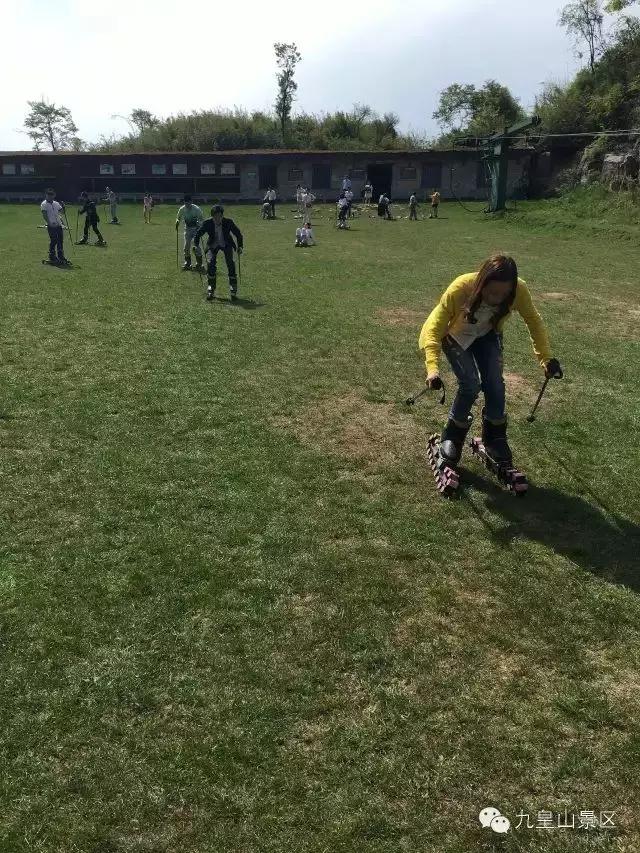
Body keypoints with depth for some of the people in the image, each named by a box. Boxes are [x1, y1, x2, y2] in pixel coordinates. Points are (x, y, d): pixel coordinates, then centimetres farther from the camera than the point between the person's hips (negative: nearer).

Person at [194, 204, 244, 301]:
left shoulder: (228, 222, -22)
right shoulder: (207, 223, -21)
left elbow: (238, 234, -9)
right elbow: (198, 234, -7)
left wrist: (240, 246, -16)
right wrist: (196, 246, -16)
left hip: (226, 244, 0)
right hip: (213, 245, 0)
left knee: (230, 263, -16)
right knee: (211, 263, -18)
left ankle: (233, 290, -8)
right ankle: (211, 288, -3)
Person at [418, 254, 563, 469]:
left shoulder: (519, 290, -31)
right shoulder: (461, 288, -40)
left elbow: (534, 320, -11)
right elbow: (433, 327, -39)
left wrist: (546, 357, -16)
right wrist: (433, 368, -52)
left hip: (487, 336, 3)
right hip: (455, 337, -3)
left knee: (495, 385, -13)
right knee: (471, 385, -20)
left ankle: (495, 439, 11)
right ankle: (453, 437, 4)